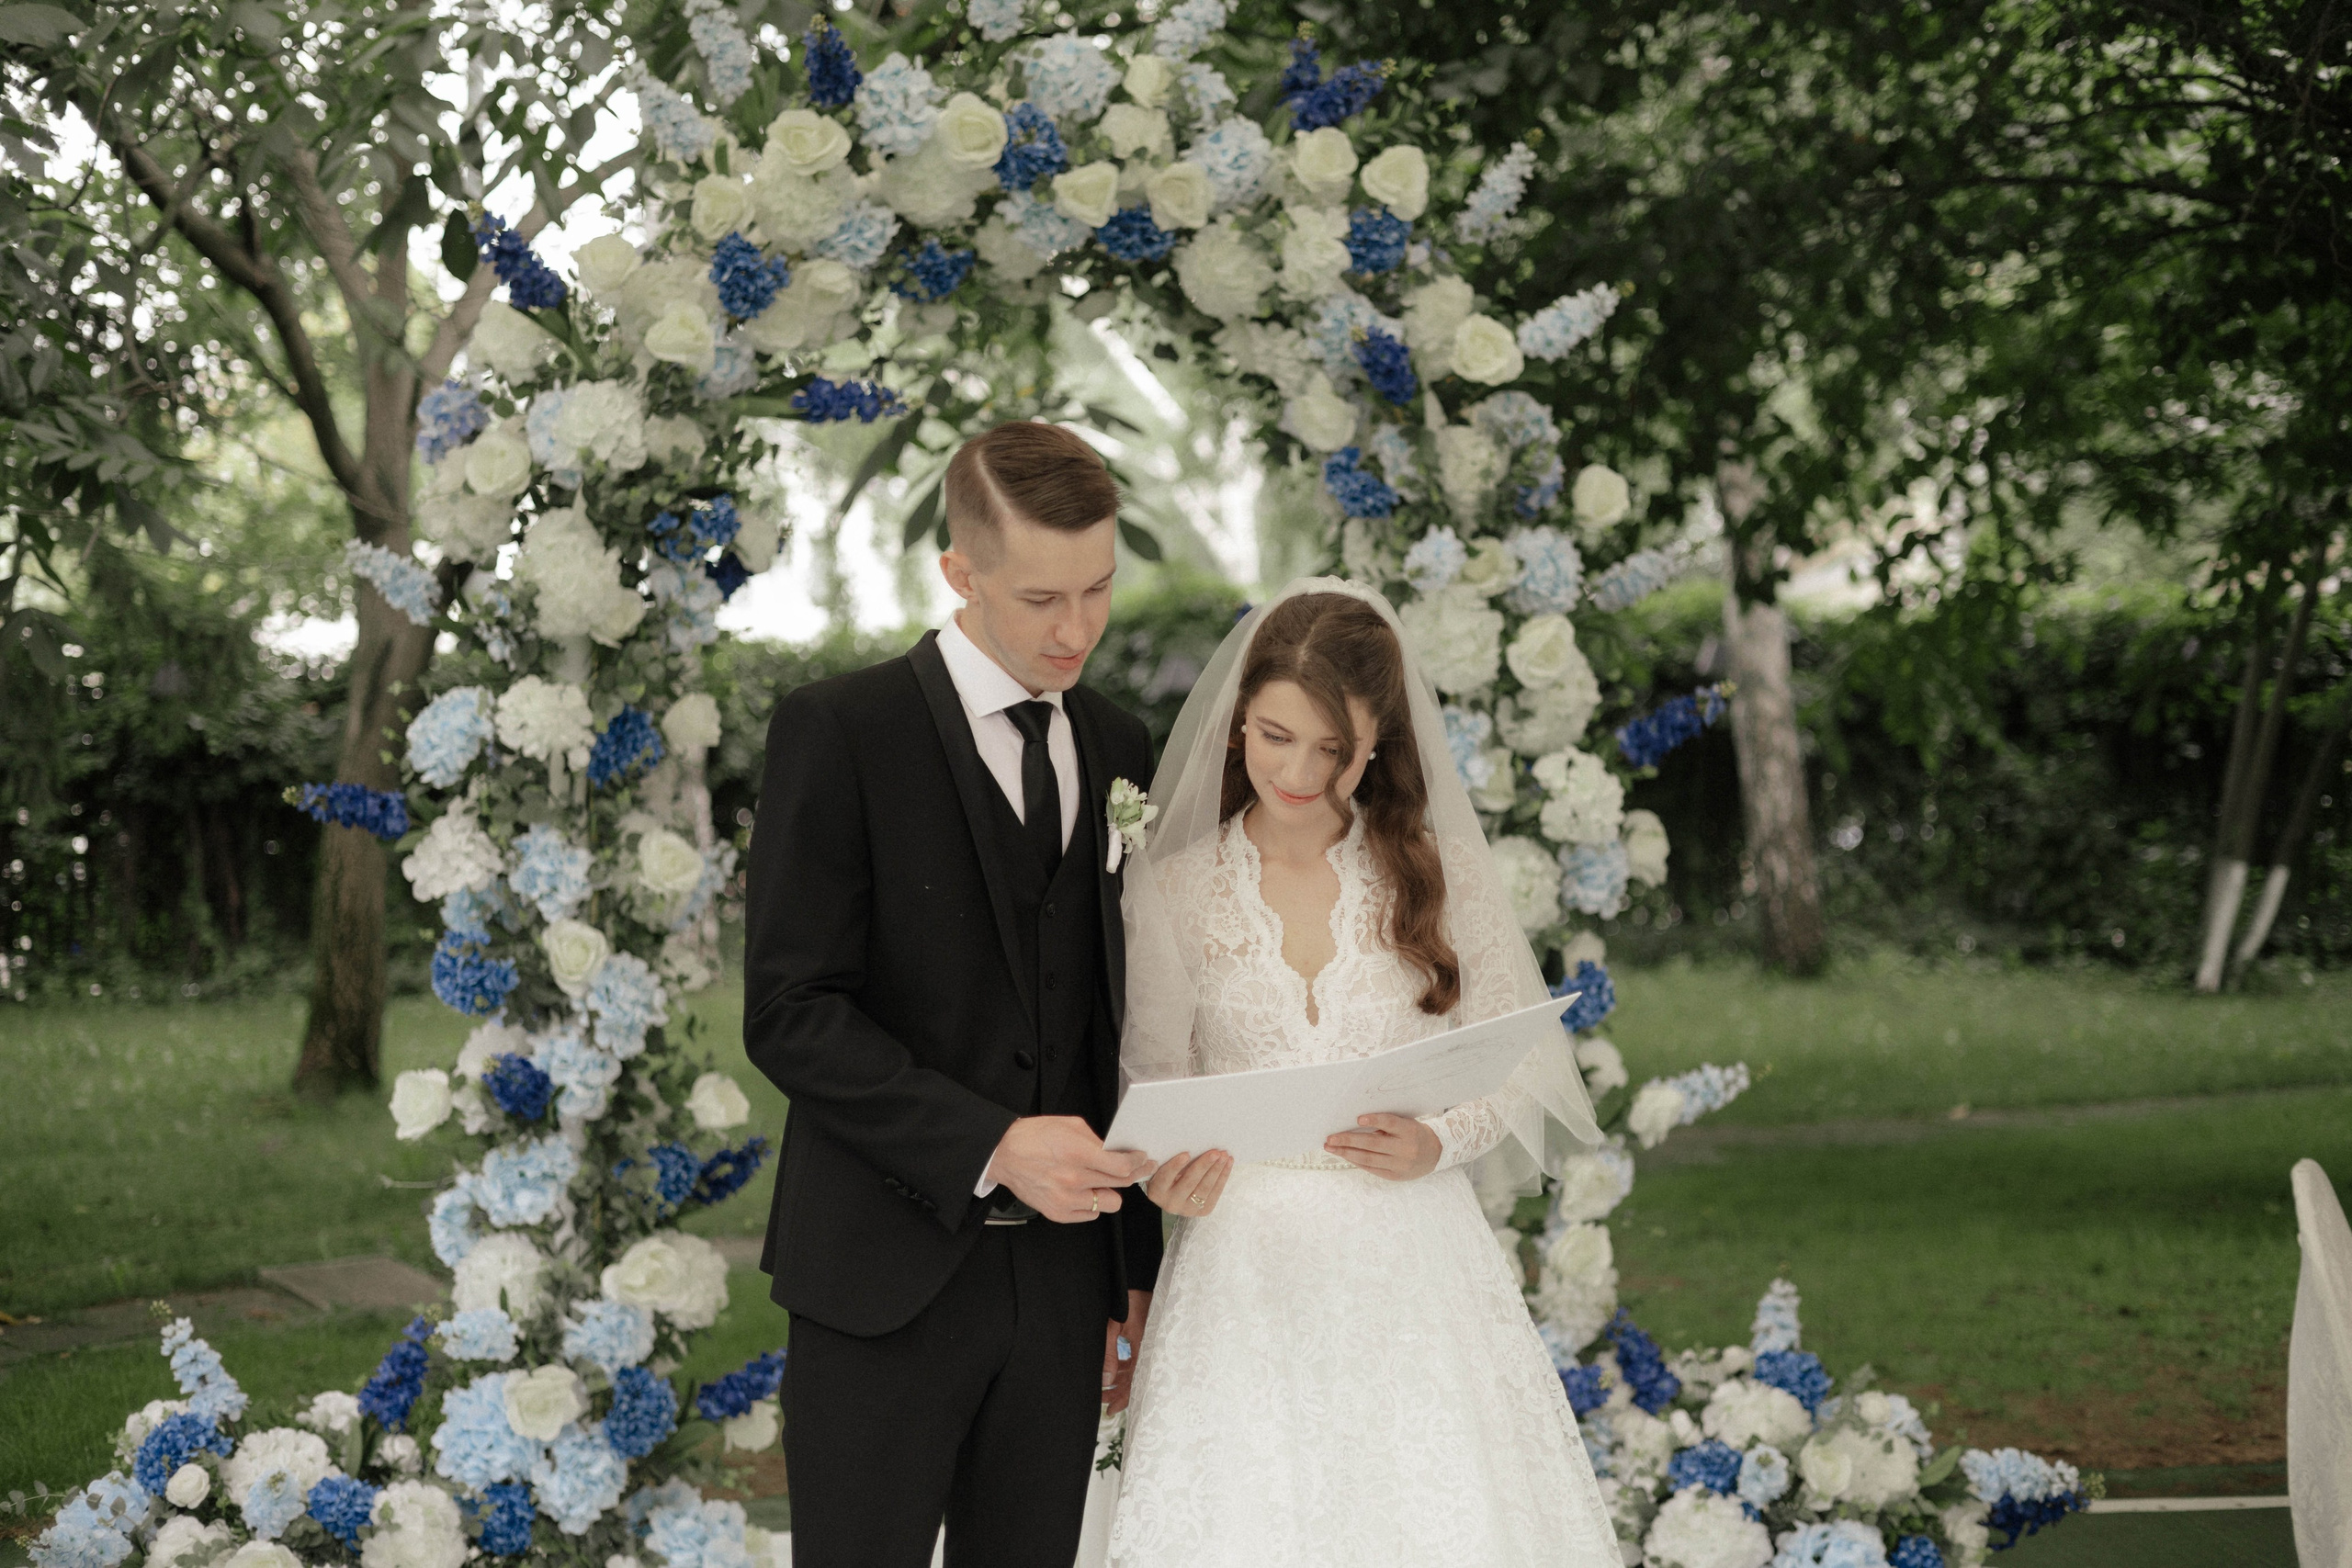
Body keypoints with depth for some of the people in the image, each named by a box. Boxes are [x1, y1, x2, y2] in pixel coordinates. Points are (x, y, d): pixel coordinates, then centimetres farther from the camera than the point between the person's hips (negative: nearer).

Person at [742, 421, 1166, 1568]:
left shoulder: (1119, 752, 12)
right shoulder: (837, 731, -6)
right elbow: (790, 1013, -12)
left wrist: (1137, 1269, 13)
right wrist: (991, 1148, -20)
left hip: (1062, 1278, 5)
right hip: (887, 1279, -5)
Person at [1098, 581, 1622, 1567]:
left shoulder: (1437, 872, 2)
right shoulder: (1173, 891, 3)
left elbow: (1516, 1068, 5)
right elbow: (1157, 1080, 10)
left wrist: (1437, 1145, -13)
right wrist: (1172, 1171, -11)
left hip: (1413, 1263, 0)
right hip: (1245, 1269, 0)